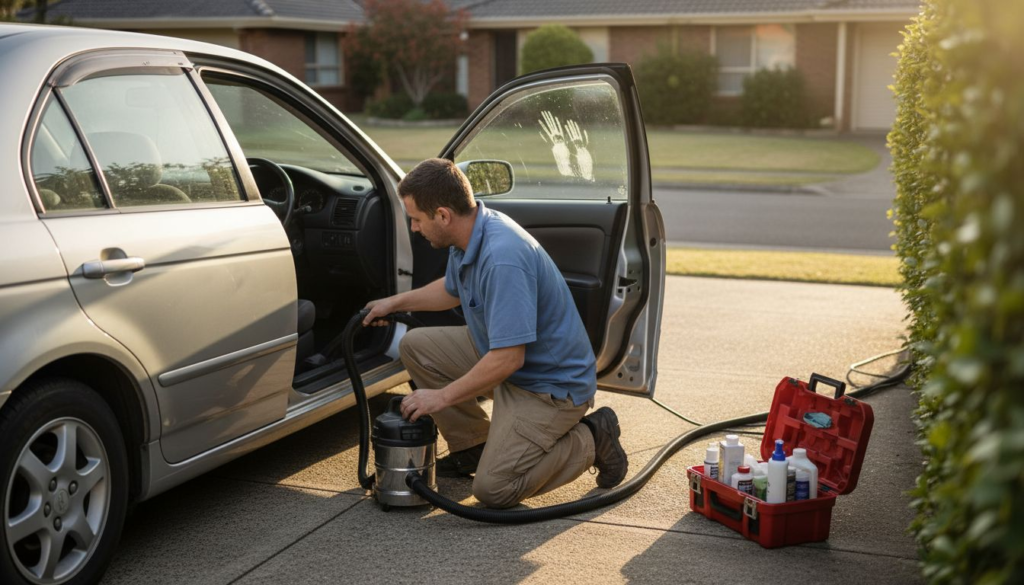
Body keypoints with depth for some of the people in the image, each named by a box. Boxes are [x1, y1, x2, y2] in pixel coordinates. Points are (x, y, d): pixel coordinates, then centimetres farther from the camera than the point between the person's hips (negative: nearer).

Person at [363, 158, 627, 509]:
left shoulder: (502, 258, -33)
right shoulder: (468, 234, -2)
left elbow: (508, 359, -32)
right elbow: (453, 289, 22)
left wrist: (442, 397, -22)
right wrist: (395, 303, 23)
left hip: (550, 383, -9)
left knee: (494, 488, -17)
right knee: (416, 346, 5)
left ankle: (591, 441, 3)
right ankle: (472, 446, 16)